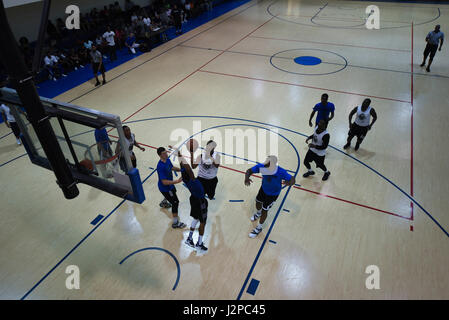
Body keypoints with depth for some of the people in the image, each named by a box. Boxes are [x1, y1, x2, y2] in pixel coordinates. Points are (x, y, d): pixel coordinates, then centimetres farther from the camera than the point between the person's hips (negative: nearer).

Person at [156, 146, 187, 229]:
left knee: (173, 192, 38)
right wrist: (177, 181, -40)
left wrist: (181, 169, -6)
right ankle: (175, 223, 9)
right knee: (175, 202, -4)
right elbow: (164, 182, -36)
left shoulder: (167, 160, -9)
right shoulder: (160, 167, -37)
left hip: (169, 184, 10)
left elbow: (172, 168, 10)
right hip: (165, 188, -10)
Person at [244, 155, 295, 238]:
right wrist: (247, 178, -45)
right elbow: (249, 171, -22)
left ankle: (259, 228, 36)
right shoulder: (261, 166, -32)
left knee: (264, 210, 8)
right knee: (258, 202, 24)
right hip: (263, 188, 4)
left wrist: (289, 182, -56)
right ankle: (258, 213, 64)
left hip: (273, 194, -3)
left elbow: (292, 179, -31)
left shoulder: (281, 172, -39)